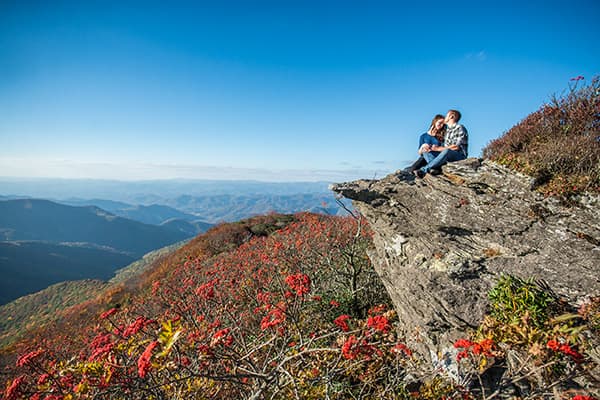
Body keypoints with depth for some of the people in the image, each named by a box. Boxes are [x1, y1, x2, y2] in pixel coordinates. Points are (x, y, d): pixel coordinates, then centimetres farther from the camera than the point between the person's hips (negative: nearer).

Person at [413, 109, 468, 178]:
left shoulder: (460, 128, -5)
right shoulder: (446, 129, 17)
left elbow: (457, 147, -15)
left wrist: (439, 149, -17)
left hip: (460, 155, -7)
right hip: (447, 157, 7)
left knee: (446, 151, -39)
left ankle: (423, 170, -42)